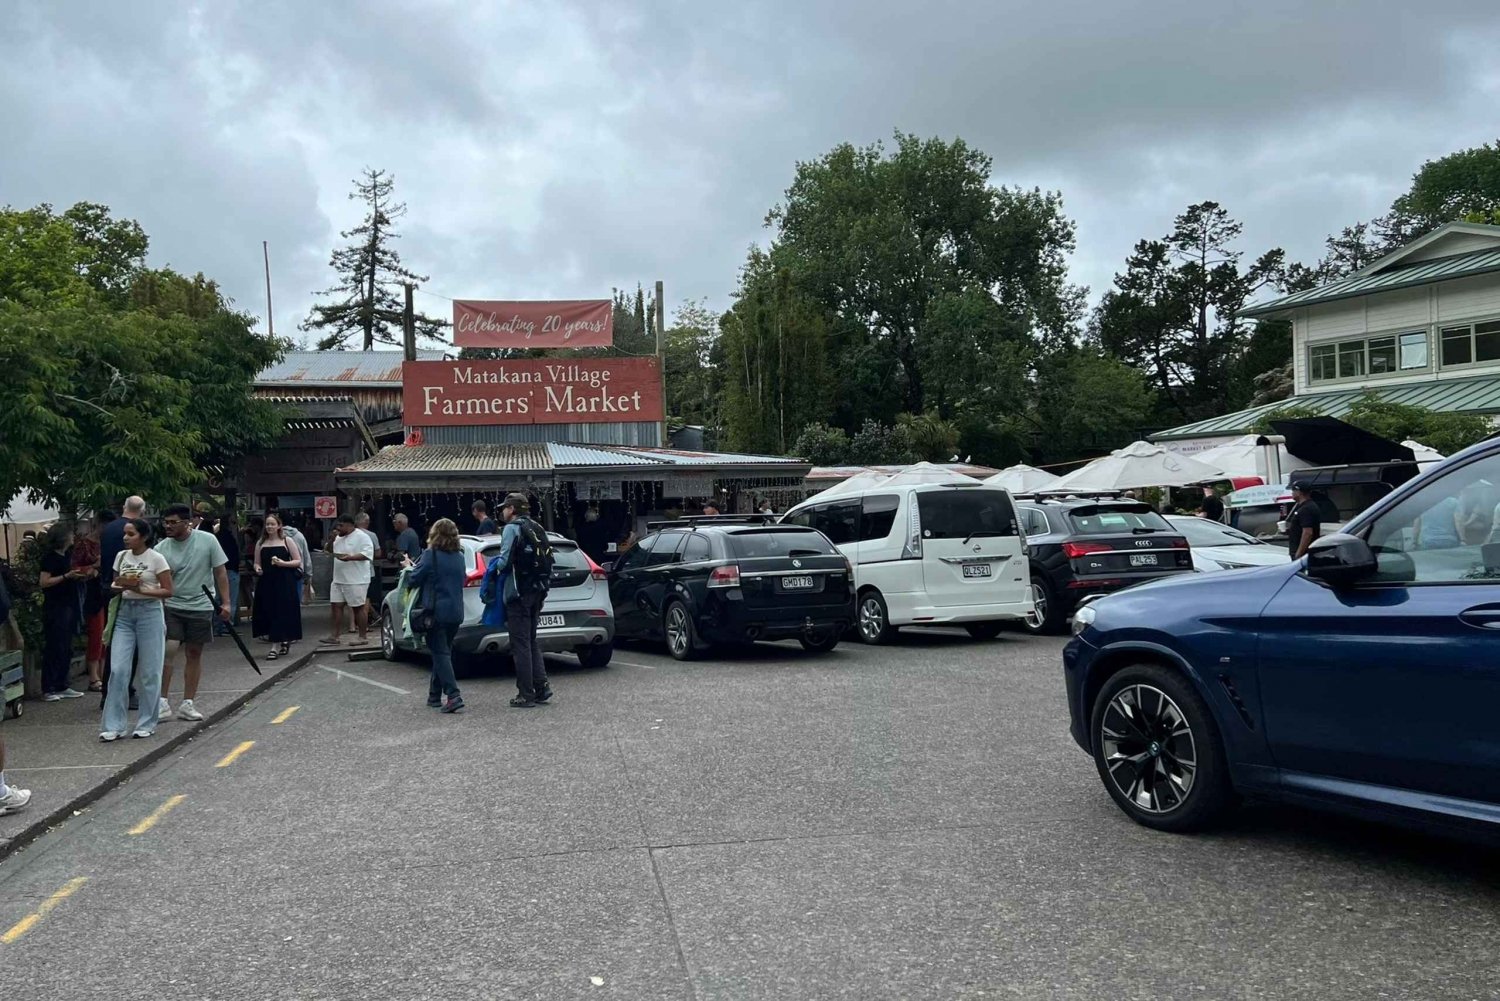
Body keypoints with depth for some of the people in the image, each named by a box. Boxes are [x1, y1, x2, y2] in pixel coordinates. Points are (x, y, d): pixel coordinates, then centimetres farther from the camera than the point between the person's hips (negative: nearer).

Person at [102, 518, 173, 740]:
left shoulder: (156, 558, -6)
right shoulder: (121, 556, 8)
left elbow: (168, 591, -7)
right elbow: (113, 585, 16)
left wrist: (141, 590, -19)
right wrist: (119, 586, -7)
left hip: (149, 612, -4)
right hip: (124, 613, 4)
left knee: (149, 672, 3)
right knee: (118, 670, -2)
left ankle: (147, 723, 15)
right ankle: (113, 726, 4)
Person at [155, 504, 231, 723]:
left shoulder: (208, 541, -6)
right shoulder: (161, 548, -4)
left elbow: (220, 572, 0)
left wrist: (225, 602, -3)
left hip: (201, 607, 0)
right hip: (171, 606, 0)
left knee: (194, 654, 8)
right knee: (166, 652, -11)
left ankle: (187, 704, 17)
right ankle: (163, 702, 1)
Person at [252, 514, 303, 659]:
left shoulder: (287, 541, 2)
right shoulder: (260, 543, 11)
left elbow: (298, 561, 0)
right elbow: (257, 563, 17)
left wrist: (283, 563, -15)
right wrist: (257, 568, -5)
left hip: (284, 582, -3)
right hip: (266, 582, 4)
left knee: (282, 613, -5)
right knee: (267, 613, 3)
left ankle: (277, 647, 0)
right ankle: (284, 642, 22)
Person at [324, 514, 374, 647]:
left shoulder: (362, 537, -10)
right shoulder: (339, 537, 16)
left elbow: (367, 554, -19)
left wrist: (350, 557, -28)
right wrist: (332, 538, 5)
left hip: (356, 581, -9)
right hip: (339, 580, 9)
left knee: (359, 607, -3)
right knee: (336, 605, 6)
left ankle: (363, 637, 3)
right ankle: (335, 636, 11)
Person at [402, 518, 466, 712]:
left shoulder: (431, 555, -11)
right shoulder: (459, 556, 10)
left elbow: (413, 580, -9)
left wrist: (410, 567, 15)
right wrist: (416, 566, 23)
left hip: (437, 612, -6)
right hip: (455, 612, 6)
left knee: (440, 653, -5)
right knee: (443, 652, 16)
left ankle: (453, 695, -16)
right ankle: (435, 696, 23)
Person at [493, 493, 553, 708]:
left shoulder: (512, 528, -10)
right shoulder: (537, 529, 14)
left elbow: (505, 561, -17)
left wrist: (496, 567, 3)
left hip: (518, 592, -8)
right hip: (537, 590, 8)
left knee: (520, 644, -2)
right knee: (531, 641, 17)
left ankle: (526, 695, 1)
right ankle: (542, 686, 11)